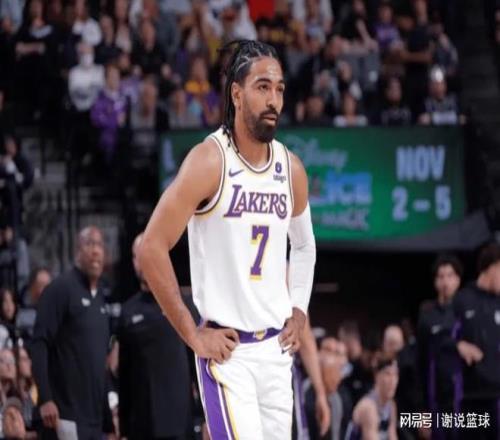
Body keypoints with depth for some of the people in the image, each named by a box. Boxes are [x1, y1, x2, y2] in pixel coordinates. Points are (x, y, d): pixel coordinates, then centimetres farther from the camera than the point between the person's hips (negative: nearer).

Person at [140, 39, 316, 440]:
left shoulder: (291, 168, 7)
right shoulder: (210, 162, -12)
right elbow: (152, 250, -14)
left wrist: (299, 312, 13)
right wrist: (192, 335, -13)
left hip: (276, 346, 6)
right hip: (226, 347, -6)